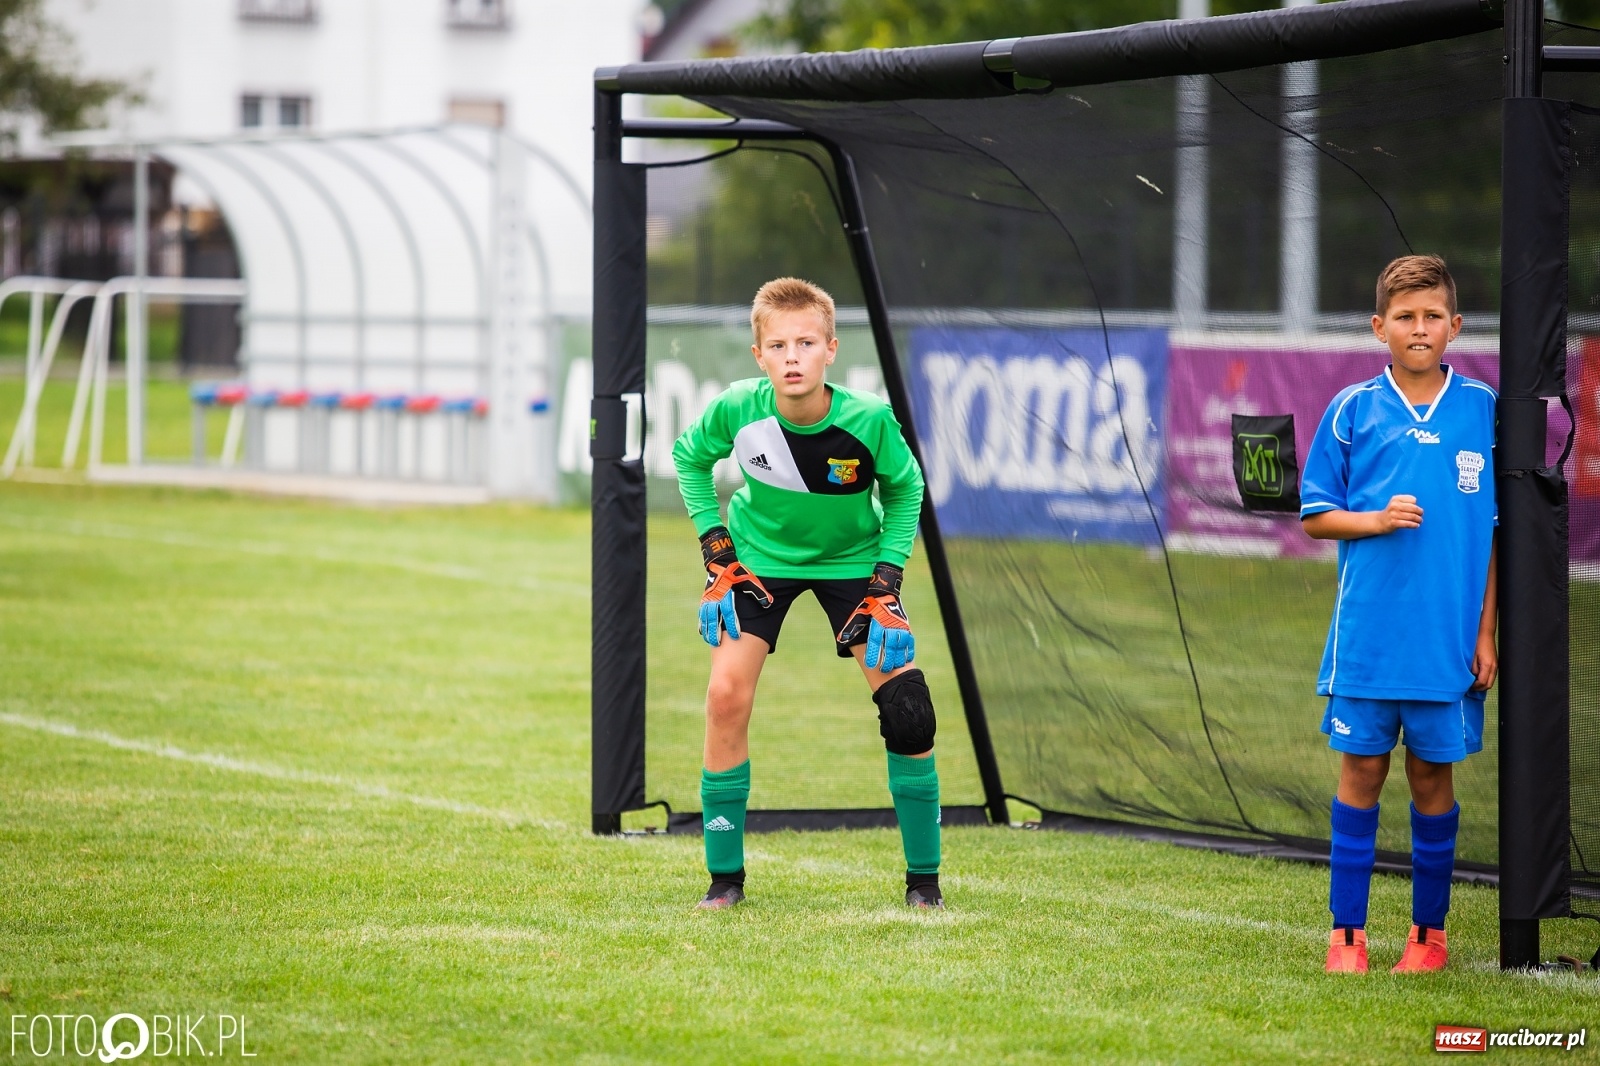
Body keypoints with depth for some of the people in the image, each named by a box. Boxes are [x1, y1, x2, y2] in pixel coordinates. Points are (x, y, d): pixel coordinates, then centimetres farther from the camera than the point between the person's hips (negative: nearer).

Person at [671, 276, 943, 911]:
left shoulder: (869, 421, -28)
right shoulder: (737, 410, -26)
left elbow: (905, 490, -7)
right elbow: (689, 456, -2)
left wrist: (887, 578, -14)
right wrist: (714, 544, -7)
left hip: (851, 558, 0)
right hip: (760, 557, 0)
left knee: (906, 703, -11)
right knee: (726, 695, -15)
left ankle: (923, 878, 6)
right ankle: (725, 876, 0)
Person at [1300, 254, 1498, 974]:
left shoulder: (1484, 410, 2)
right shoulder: (1352, 410, 2)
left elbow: (1502, 531, 5)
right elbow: (1315, 517, 6)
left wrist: (1487, 632, 1)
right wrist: (1377, 519, -13)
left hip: (1450, 638, 0)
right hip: (1367, 636, 0)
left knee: (1432, 775, 7)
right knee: (1362, 770, 2)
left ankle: (1429, 931, 18)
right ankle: (1347, 932, 8)